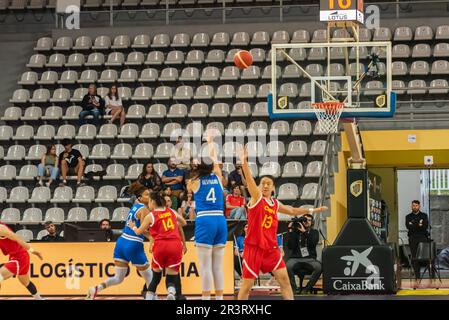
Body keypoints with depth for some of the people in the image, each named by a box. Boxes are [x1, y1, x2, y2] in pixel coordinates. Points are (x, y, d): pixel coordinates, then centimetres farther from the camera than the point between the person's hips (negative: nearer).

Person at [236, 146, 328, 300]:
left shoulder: (275, 203, 13)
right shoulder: (256, 197, -4)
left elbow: (292, 211, 31)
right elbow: (249, 180, -21)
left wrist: (312, 210, 31)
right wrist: (244, 162, -37)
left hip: (271, 247, 5)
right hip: (254, 247, -5)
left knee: (284, 278, 1)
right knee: (247, 284, -4)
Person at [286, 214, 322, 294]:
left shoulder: (314, 232, 15)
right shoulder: (295, 231, 11)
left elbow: (313, 243, -6)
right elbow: (290, 246, -1)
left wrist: (304, 232, -11)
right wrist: (290, 231, -5)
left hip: (309, 259, 1)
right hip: (295, 258, -1)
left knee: (319, 267, -33)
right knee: (288, 266, -36)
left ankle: (307, 288, -18)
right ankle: (293, 288, -16)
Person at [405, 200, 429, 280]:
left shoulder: (424, 215, 13)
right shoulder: (408, 217, 14)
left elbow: (425, 226, -2)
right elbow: (408, 226, -3)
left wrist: (414, 226, -8)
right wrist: (419, 225, -8)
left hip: (423, 238, -1)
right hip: (413, 239, 1)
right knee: (414, 257, -5)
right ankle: (417, 275, -2)